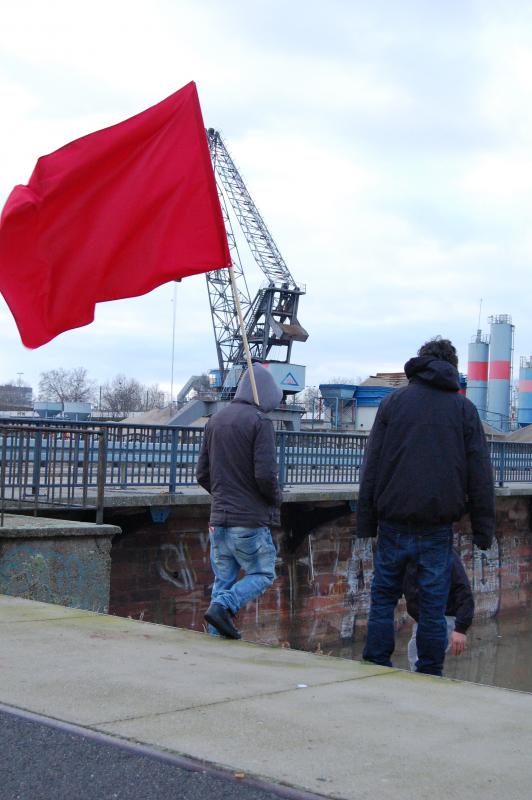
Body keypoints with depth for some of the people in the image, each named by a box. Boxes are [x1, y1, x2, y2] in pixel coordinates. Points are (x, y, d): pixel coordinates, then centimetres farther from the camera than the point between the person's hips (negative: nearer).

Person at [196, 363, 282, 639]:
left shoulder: (215, 420, 12)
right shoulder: (259, 422, -10)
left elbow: (202, 474, 14)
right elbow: (265, 474, -18)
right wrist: (276, 499, 1)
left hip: (219, 518, 6)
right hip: (251, 519, -6)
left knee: (223, 580, 12)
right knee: (263, 574, 8)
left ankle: (216, 636, 6)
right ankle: (222, 605, -12)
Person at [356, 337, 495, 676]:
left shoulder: (393, 402, 5)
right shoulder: (465, 408, 5)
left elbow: (371, 467, 2)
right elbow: (481, 476, 3)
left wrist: (365, 522, 5)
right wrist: (484, 530, 7)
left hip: (394, 523, 0)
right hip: (439, 527, 0)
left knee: (383, 597, 12)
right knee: (433, 605, 6)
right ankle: (430, 678, 10)